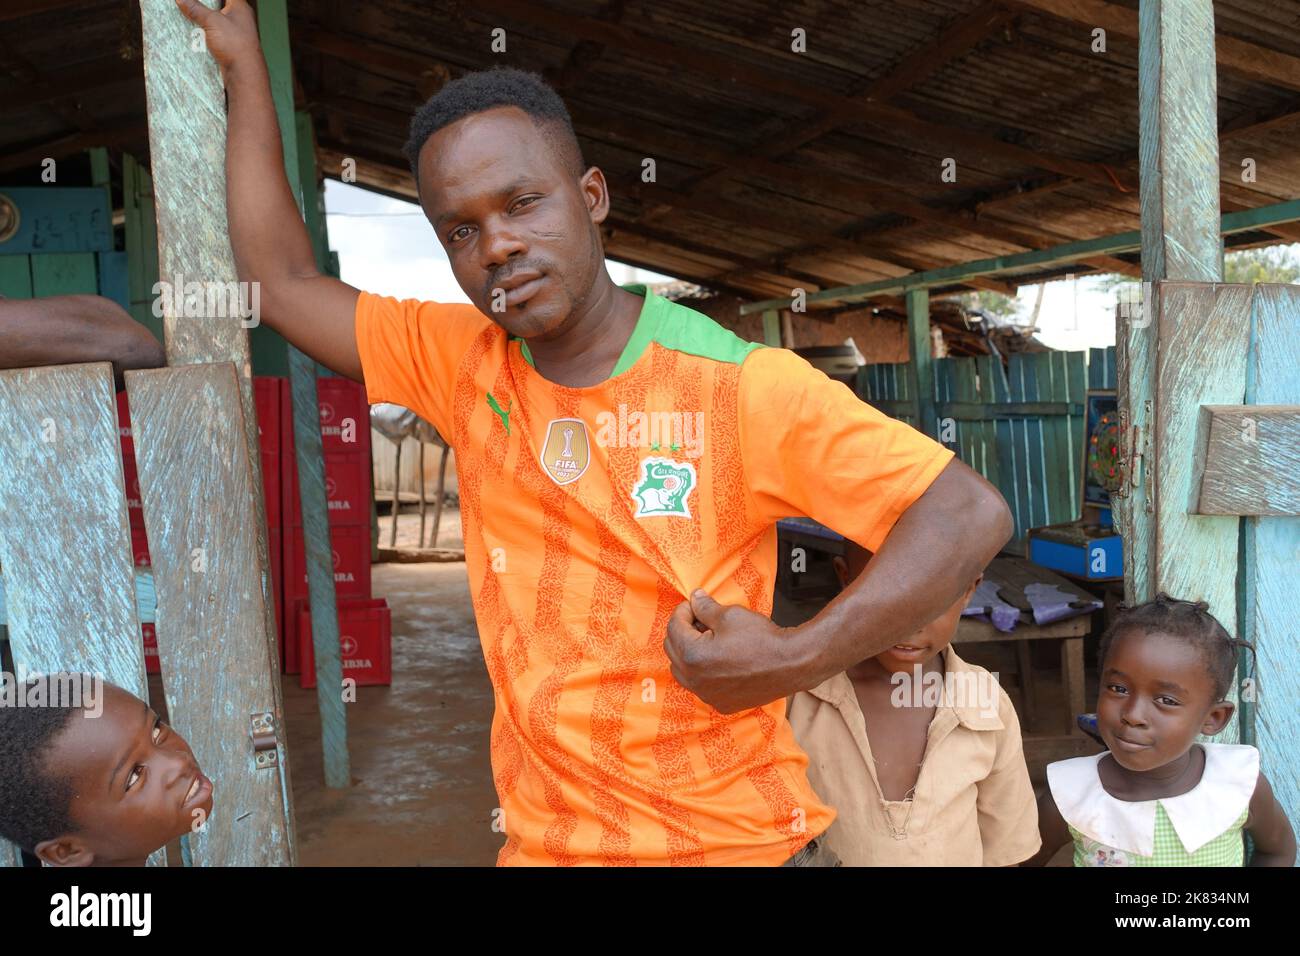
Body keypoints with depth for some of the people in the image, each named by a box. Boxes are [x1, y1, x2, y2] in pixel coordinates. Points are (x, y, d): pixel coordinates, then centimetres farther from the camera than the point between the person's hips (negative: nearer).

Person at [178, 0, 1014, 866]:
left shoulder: (740, 387, -17)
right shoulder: (461, 364, -2)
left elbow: (972, 515, -18)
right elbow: (281, 282, 9)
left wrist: (798, 660, -28)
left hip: (735, 839, -4)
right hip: (543, 837, 5)